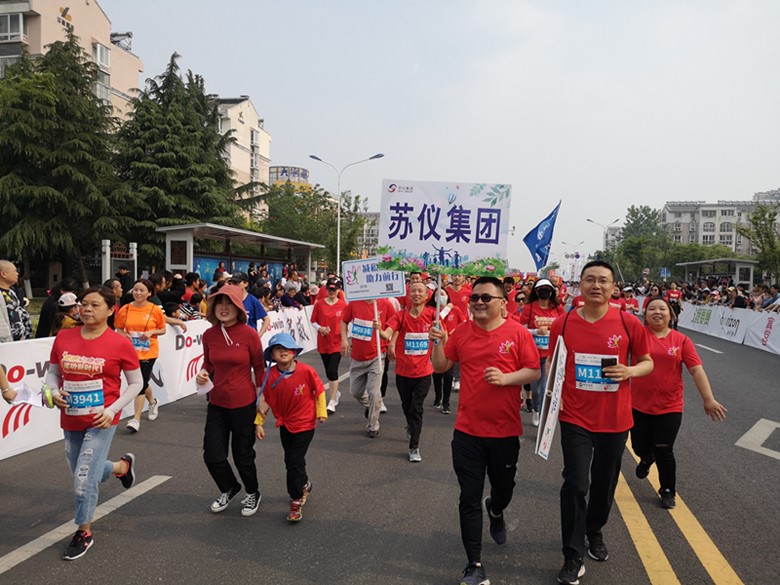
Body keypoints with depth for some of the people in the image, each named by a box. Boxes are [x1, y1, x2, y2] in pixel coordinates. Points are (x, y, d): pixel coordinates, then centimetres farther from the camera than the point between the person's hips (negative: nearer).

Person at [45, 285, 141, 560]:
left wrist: (113, 410, -15)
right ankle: (123, 465, 51)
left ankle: (84, 532, 21)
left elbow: (136, 383, -5)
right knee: (83, 473, 20)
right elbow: (53, 373, 11)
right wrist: (54, 392, -10)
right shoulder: (63, 338, -2)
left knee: (84, 478, -5)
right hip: (71, 420, 5)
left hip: (101, 421, -5)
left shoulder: (120, 344, -13)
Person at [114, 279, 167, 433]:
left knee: (141, 384, -7)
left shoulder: (155, 310, -5)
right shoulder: (125, 309, 1)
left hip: (148, 352, -3)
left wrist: (151, 332, -15)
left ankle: (136, 419, -1)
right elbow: (119, 329, 11)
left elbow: (163, 330, 3)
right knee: (142, 382, 18)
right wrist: (124, 335, -10)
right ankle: (153, 402, 47)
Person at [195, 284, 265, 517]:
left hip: (243, 404, -4)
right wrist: (203, 372, -7)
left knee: (243, 454, 11)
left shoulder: (249, 335, -14)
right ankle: (229, 489, 40)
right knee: (212, 455, 7)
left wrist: (261, 398, -4)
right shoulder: (209, 334, -3)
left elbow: (259, 368, -5)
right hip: (217, 403, 4)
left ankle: (253, 493, 40)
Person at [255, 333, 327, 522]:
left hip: (305, 424, -4)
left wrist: (321, 411, -2)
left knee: (294, 462, -6)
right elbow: (264, 401, -2)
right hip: (285, 424, 5)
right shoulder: (271, 376, -12)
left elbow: (319, 390, -6)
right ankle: (304, 485, 48)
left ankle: (296, 502, 11)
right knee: (291, 460, 20)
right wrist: (258, 423, -1)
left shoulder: (306, 371, -20)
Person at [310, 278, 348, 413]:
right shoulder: (319, 304, 0)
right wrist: (319, 328, -12)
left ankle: (332, 402, -3)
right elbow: (313, 321, 7)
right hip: (323, 342, 3)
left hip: (337, 342, -3)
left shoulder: (343, 305, -5)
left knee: (332, 371, -11)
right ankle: (336, 393, 38)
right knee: (328, 371, 14)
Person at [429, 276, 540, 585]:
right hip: (467, 431, 1)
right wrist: (439, 343, -12)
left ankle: (495, 511, 58)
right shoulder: (461, 332, 0)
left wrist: (506, 378, -22)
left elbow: (535, 372, -5)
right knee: (469, 499, 4)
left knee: (503, 490, 21)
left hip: (505, 431, -1)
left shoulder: (518, 333, -7)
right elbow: (440, 367, 6)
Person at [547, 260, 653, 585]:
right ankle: (573, 557, 13)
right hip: (575, 418, -1)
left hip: (615, 420, 1)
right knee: (575, 485, -4)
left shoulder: (629, 323, -7)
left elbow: (647, 362, 5)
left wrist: (630, 371, -16)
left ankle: (595, 533, 46)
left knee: (604, 484, 17)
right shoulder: (562, 324, -6)